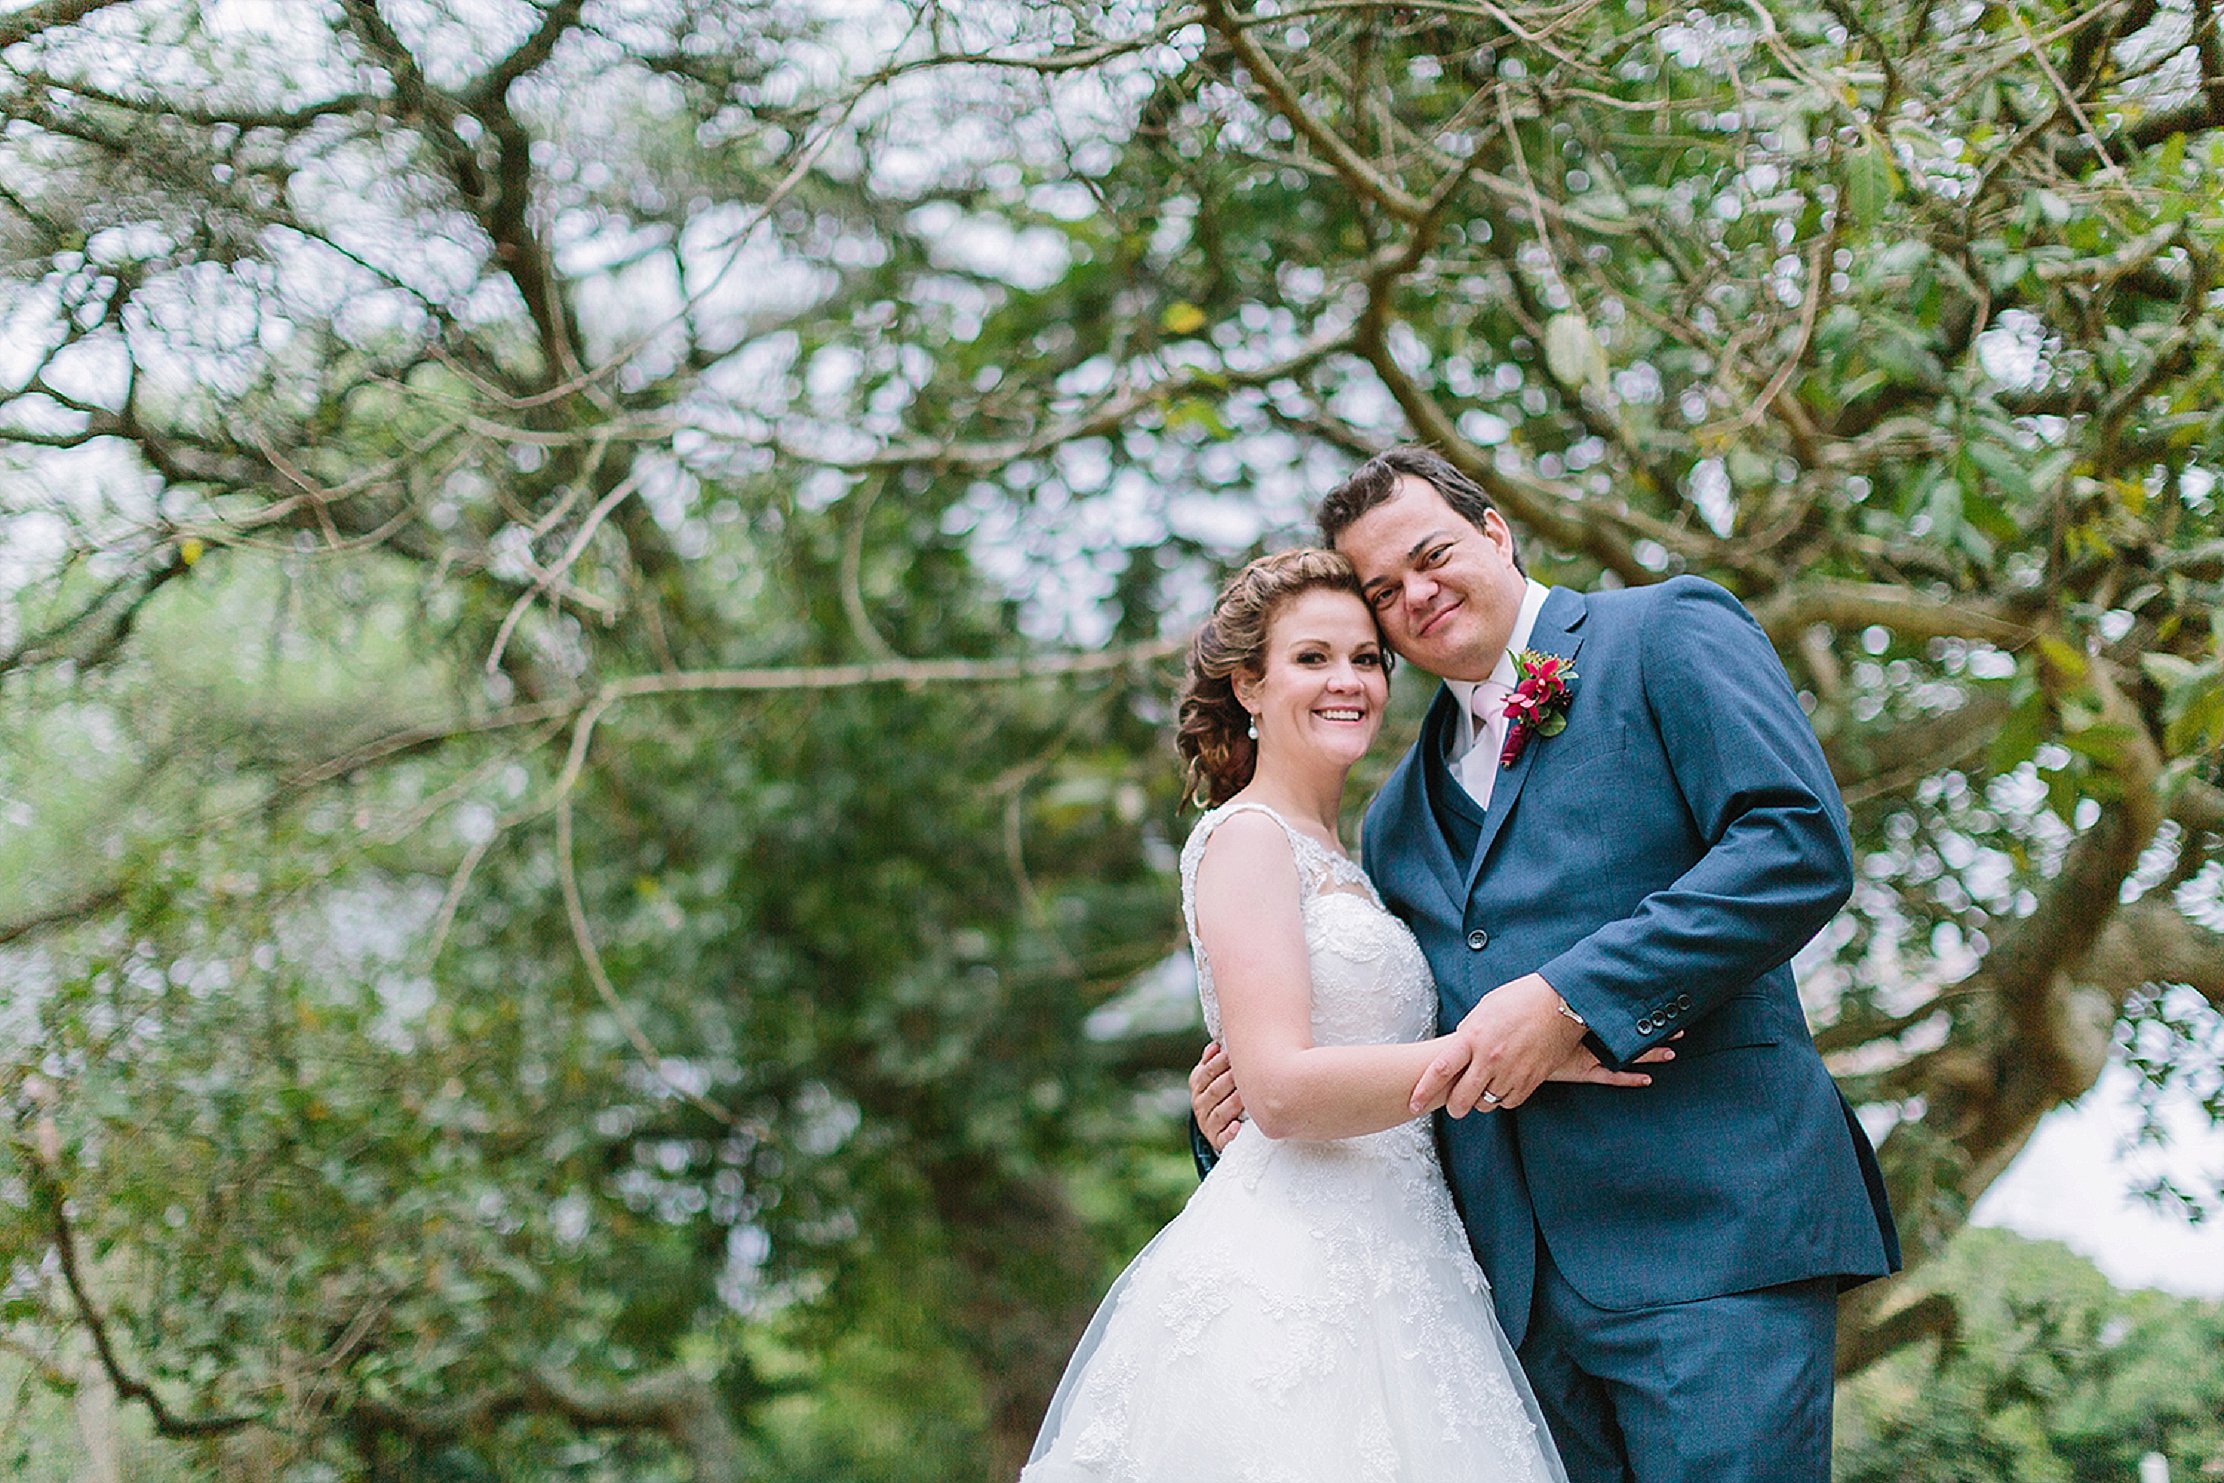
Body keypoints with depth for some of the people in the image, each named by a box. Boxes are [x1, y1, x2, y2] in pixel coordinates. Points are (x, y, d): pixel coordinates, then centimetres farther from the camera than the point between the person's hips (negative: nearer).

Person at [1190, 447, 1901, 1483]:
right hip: (1520, 1277, 6)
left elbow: (1802, 846, -10)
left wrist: (1571, 998, -16)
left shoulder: (1668, 634, 5)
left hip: (1706, 1228, -6)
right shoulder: (1398, 813, 24)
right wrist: (1247, 1100, 7)